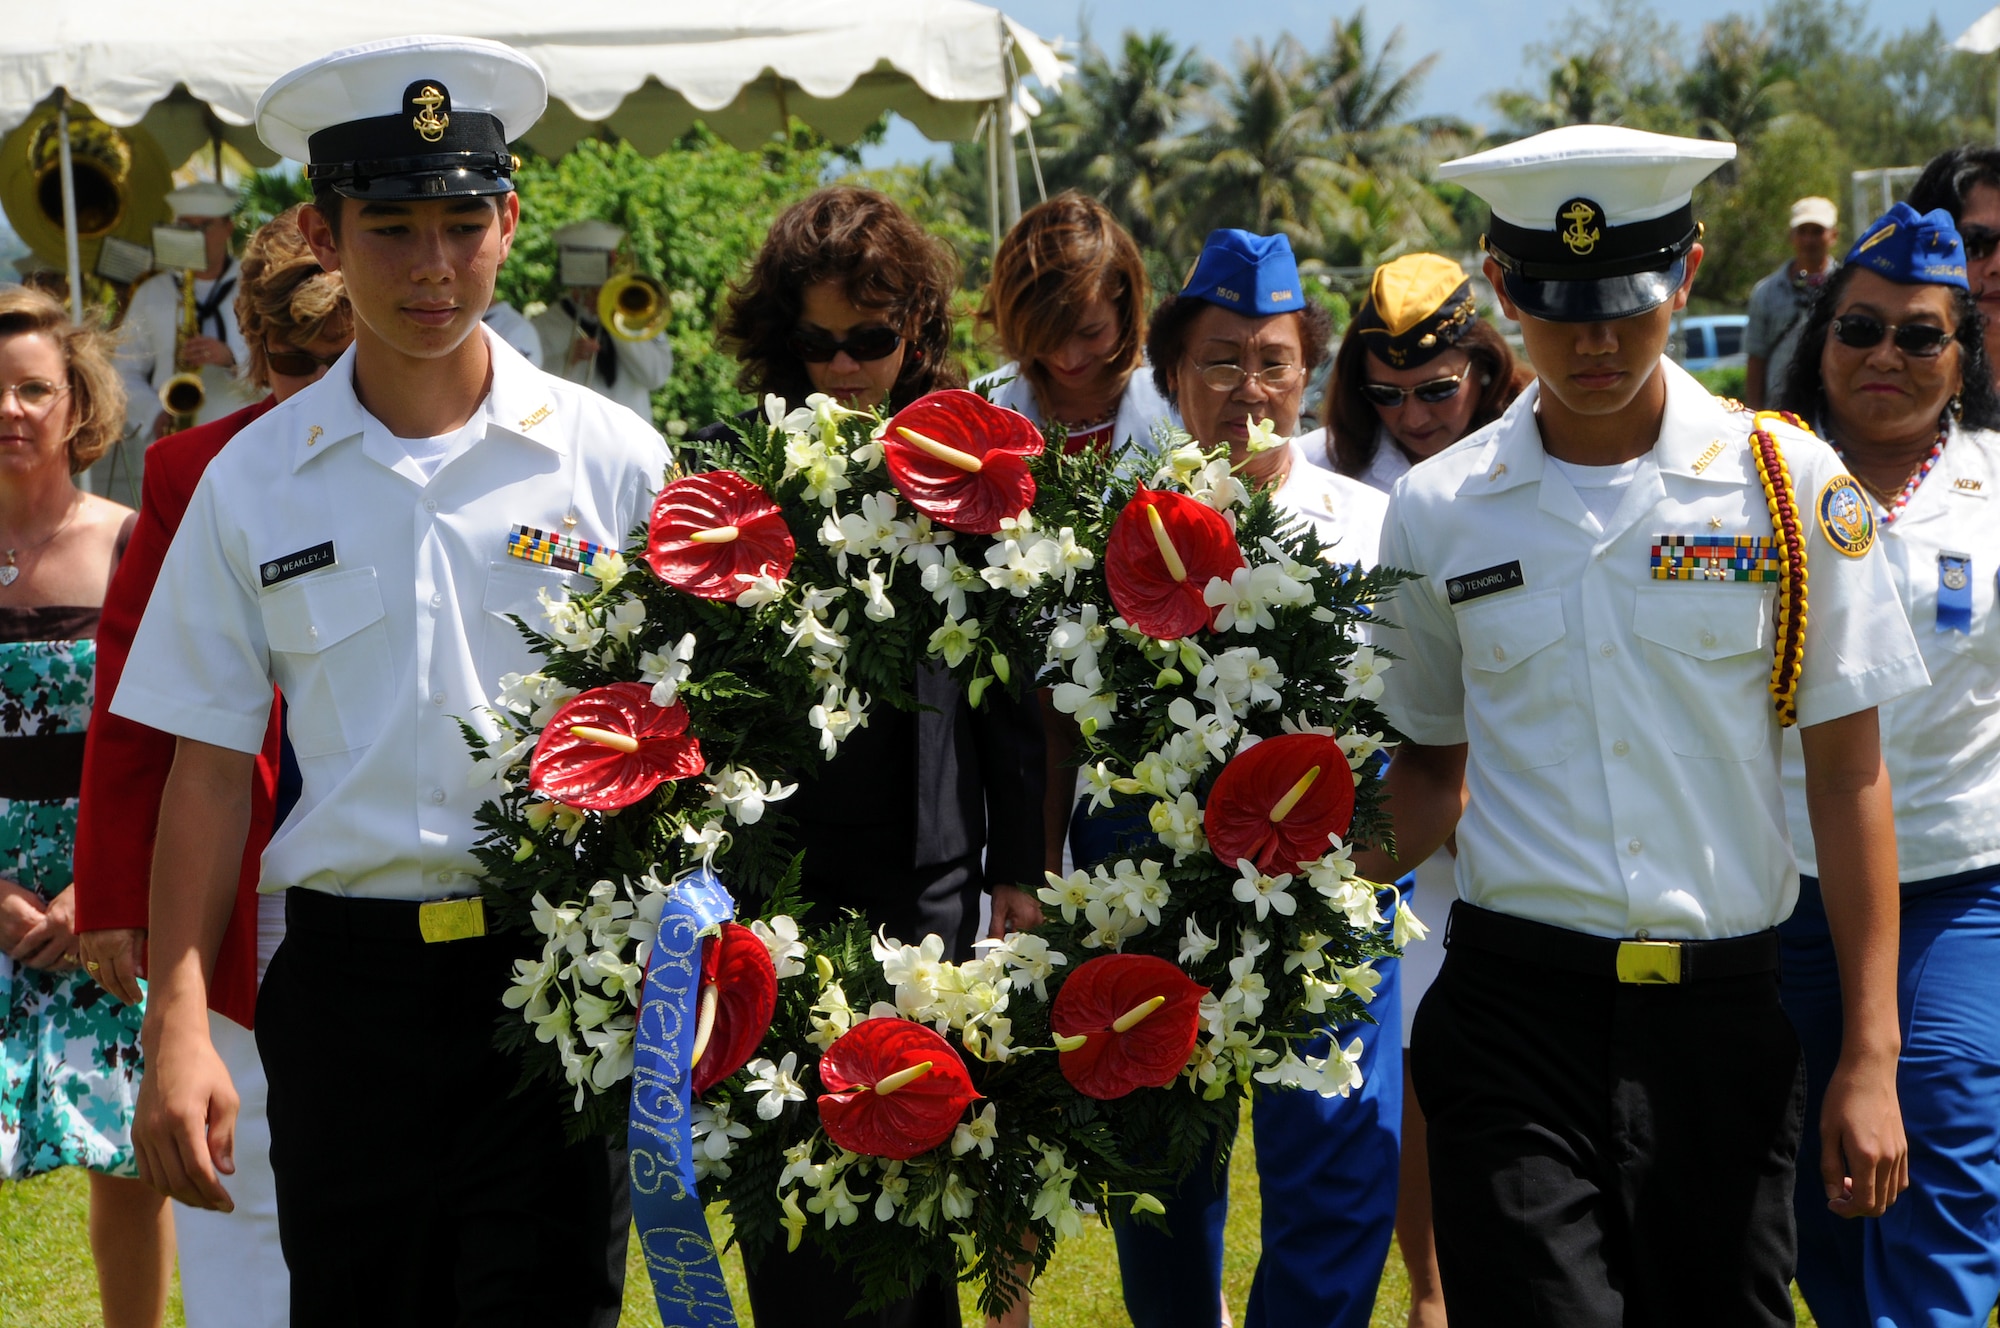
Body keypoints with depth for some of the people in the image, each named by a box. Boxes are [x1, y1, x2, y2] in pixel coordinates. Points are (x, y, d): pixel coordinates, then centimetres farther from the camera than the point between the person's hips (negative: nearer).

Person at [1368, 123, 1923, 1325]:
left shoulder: (1790, 484, 0)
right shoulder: (1439, 511, 4)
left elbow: (1848, 774, 2)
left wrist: (1871, 1058, -2)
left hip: (1722, 1011, 0)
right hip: (1515, 1009, 0)